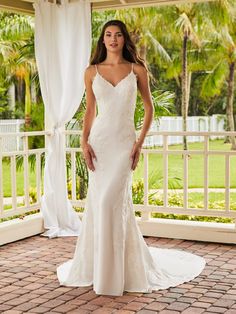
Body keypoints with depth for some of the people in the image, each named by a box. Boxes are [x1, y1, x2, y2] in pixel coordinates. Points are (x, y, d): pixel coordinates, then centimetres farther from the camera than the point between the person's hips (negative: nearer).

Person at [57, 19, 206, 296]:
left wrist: (140, 142, -3)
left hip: (124, 142, -2)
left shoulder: (137, 69, 4)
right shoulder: (92, 72, 8)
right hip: (99, 140, 2)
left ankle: (113, 273, 1)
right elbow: (90, 110, 12)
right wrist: (84, 142, 0)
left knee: (110, 202, -12)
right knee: (98, 203, 3)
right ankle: (96, 266, 21)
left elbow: (149, 108, 7)